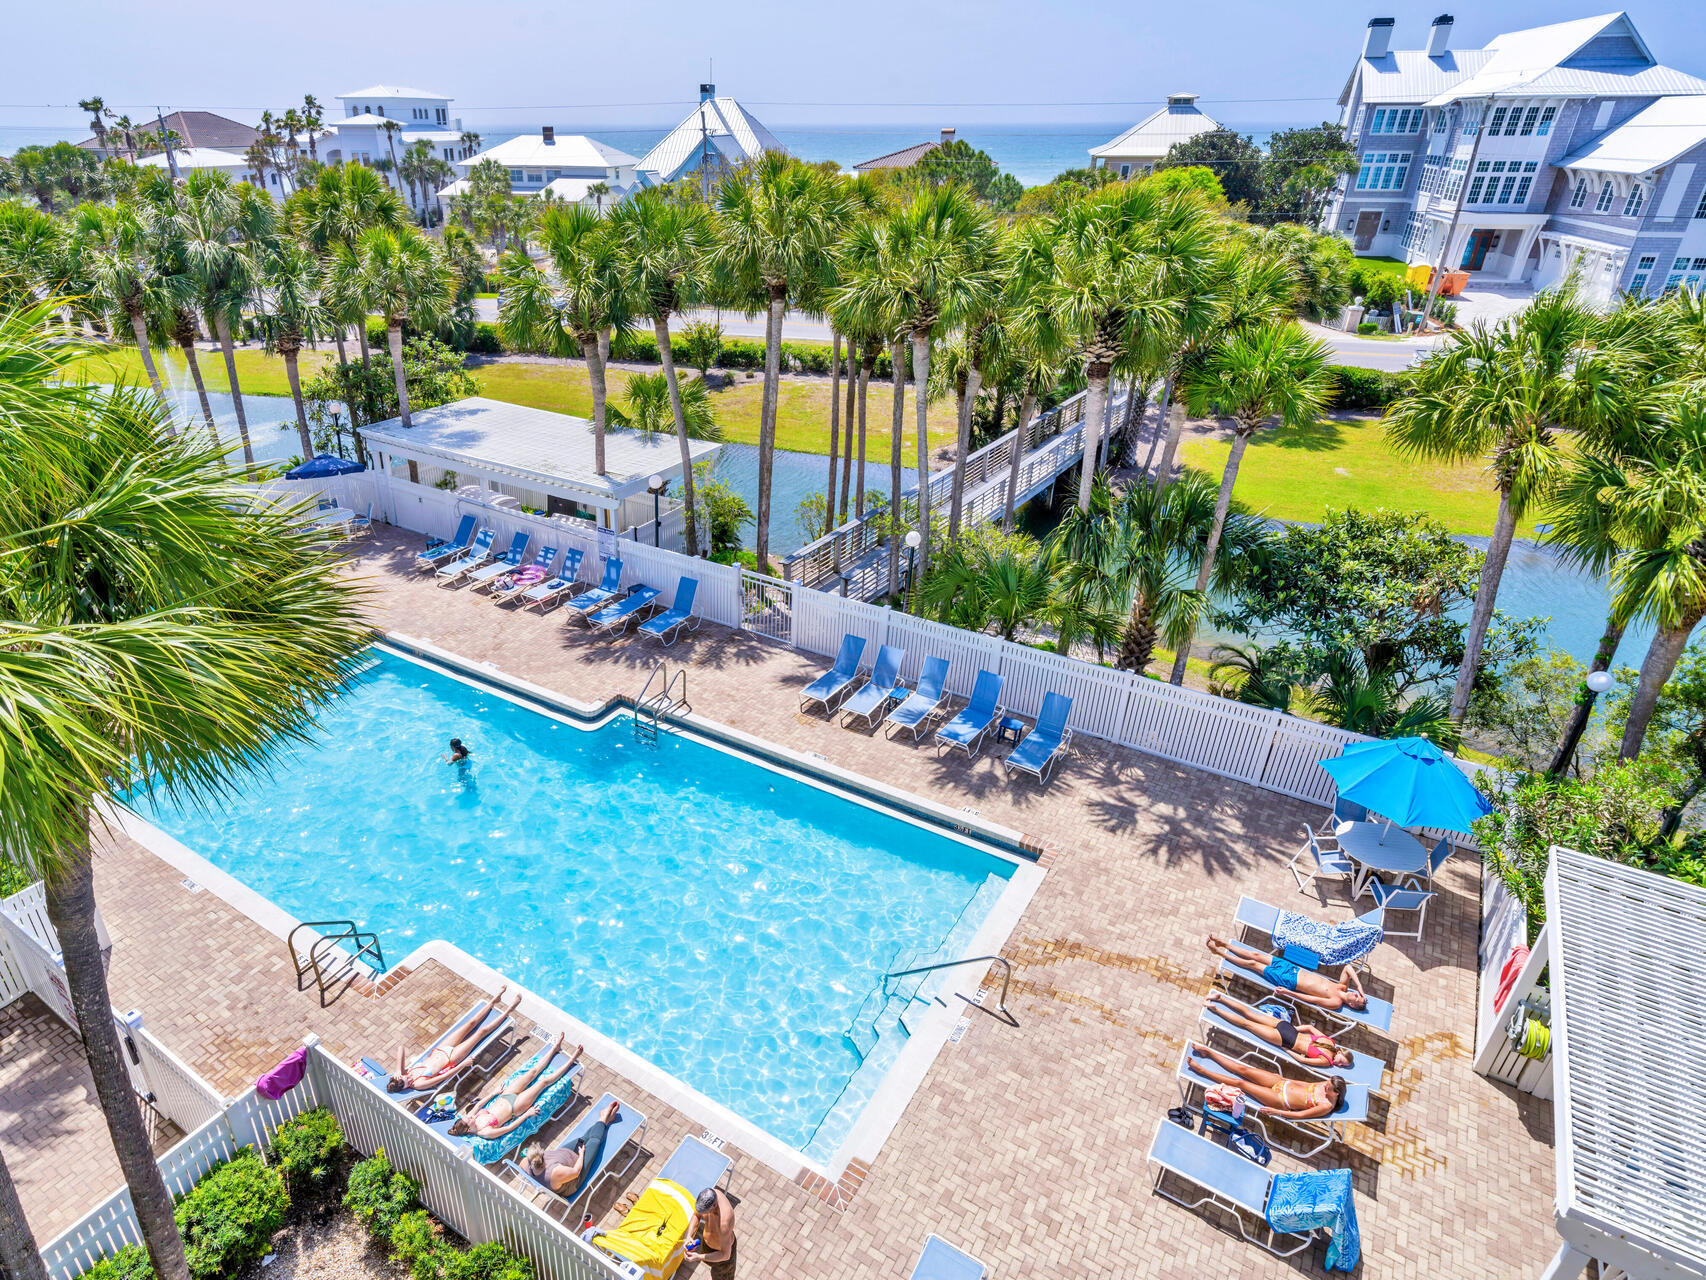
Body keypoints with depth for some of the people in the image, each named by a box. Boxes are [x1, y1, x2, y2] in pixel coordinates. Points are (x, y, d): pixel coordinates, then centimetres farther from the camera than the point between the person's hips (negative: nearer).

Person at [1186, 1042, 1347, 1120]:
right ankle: (1208, 1053, 12)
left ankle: (1200, 1069, -2)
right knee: (1243, 1070, 1)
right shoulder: (1326, 1083, -2)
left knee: (1241, 1083, -9)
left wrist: (1275, 1111, -18)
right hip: (1283, 1084, 6)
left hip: (1281, 1101, -6)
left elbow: (1300, 1115, -20)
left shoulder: (1327, 1106, -21)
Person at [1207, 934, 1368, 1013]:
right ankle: (1222, 943, 16)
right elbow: (1348, 968, 3)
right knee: (1255, 955, 4)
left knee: (1253, 964, -4)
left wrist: (1288, 992, -19)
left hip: (1287, 981, -6)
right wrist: (1359, 985, -6)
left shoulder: (1335, 1003, -16)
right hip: (1293, 969, 6)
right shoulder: (1343, 986, 1)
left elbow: (1311, 999, -18)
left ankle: (1220, 951, 10)